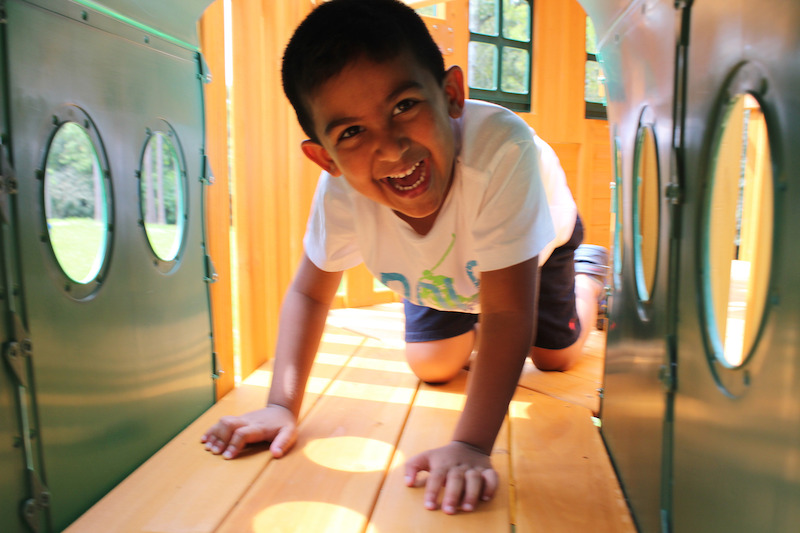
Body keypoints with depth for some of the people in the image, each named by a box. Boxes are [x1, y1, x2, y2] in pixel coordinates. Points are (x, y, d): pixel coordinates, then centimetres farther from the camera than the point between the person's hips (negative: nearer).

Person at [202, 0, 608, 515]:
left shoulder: (502, 150, -50)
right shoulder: (340, 192, -38)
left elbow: (508, 313, -46)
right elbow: (309, 293, -22)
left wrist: (471, 446, -50)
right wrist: (283, 405, -29)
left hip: (537, 240, -2)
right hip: (443, 266, 2)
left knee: (556, 356, 12)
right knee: (431, 366, 3)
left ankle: (588, 271, 42)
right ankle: (471, 325, 37)